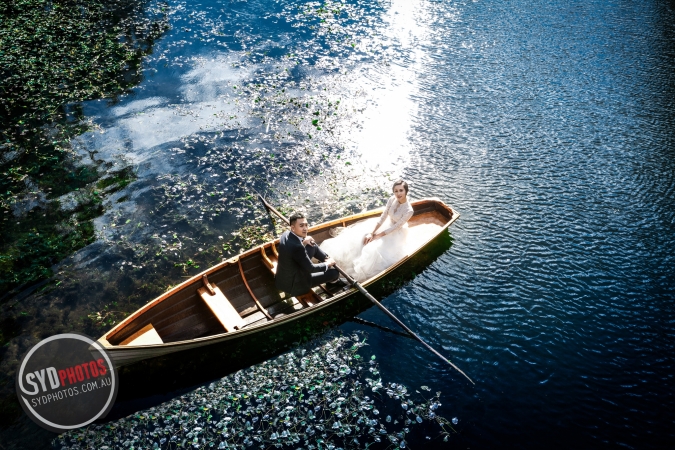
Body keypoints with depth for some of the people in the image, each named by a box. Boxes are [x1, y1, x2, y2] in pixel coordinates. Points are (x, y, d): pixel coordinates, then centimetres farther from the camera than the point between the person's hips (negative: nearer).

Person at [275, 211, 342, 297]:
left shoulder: (286, 234, -9)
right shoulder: (297, 247, -35)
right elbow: (310, 268, -25)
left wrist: (303, 243, -5)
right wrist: (328, 264, -8)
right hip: (295, 285, -9)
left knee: (313, 246, 13)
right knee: (335, 272, -2)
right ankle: (333, 281, 35)